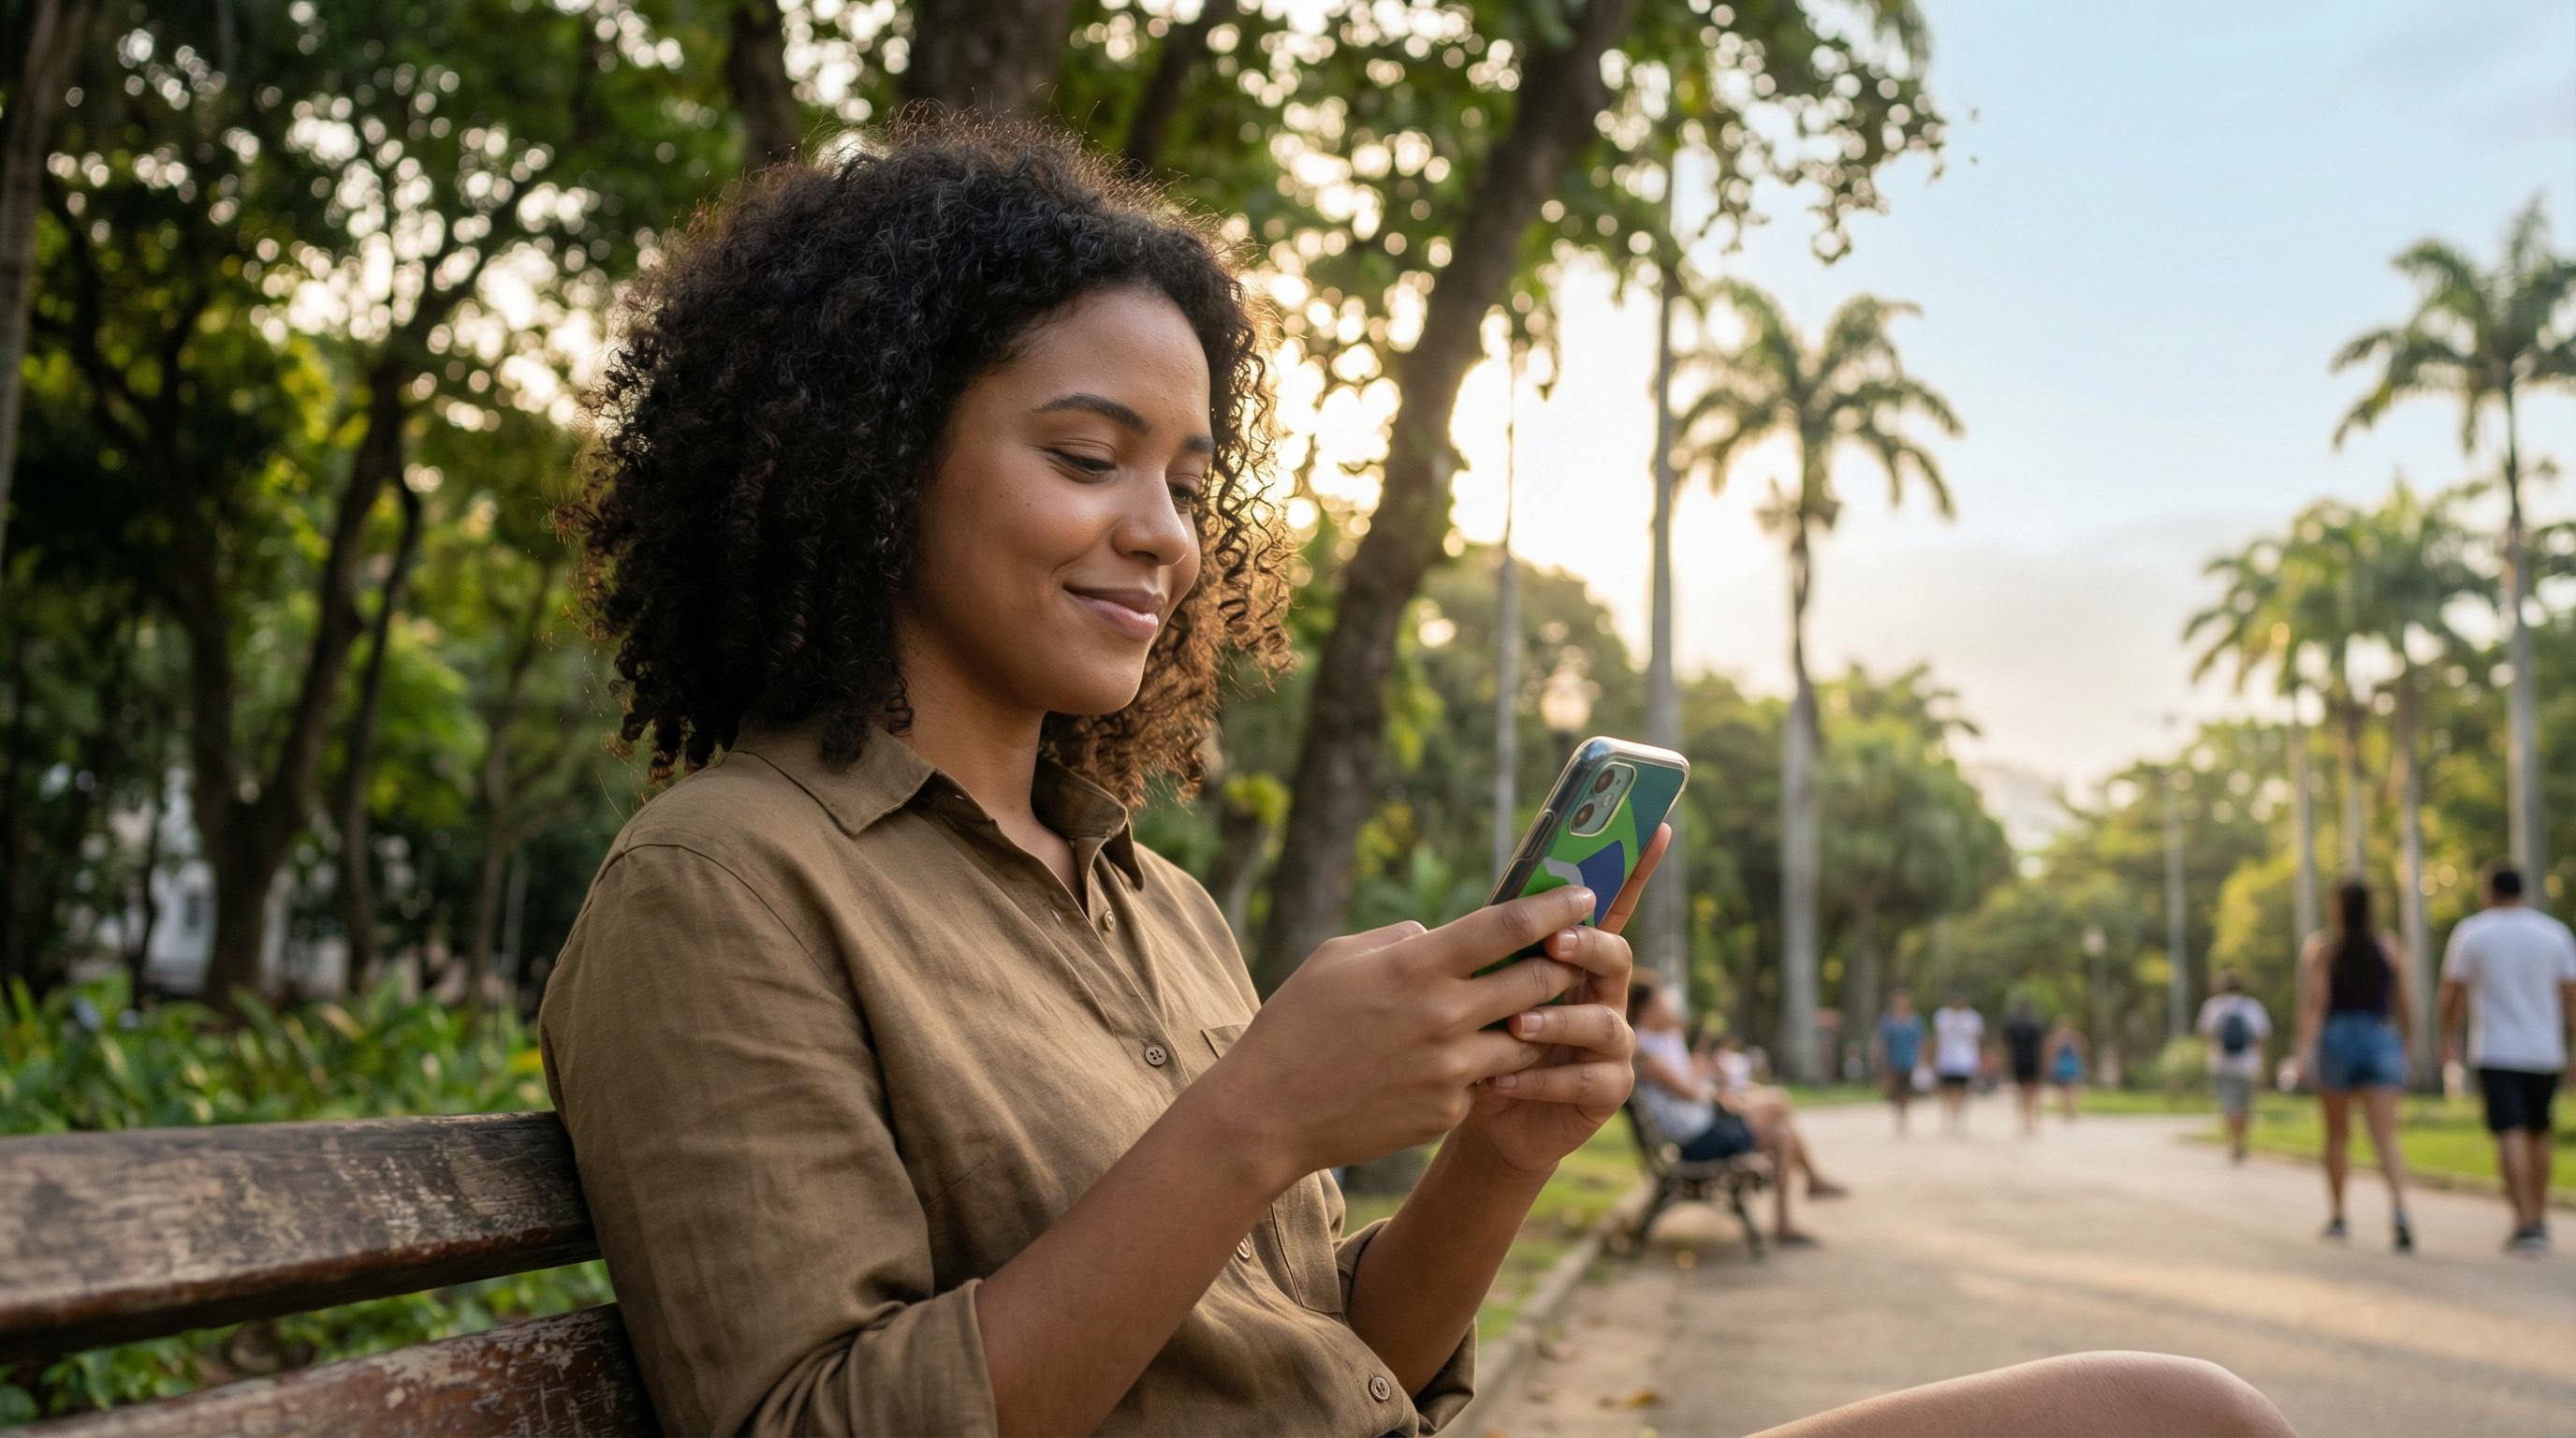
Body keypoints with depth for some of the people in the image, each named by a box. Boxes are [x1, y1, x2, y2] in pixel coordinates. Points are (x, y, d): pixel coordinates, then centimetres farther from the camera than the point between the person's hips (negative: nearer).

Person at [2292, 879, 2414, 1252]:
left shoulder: (2323, 946, -1)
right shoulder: (2387, 948, 7)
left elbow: (2316, 1000, -13)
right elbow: (2401, 1006, 13)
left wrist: (2305, 1046, -19)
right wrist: (2403, 1046, 28)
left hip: (2337, 1039, -1)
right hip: (2382, 1041, 1)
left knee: (2338, 1133, 15)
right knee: (2385, 1137, -8)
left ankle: (2337, 1216, 25)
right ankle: (2398, 1208, -31)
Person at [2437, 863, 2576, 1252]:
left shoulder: (2471, 932, -1)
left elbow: (2452, 992, 2)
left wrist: (2449, 1035, 17)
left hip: (2496, 1052, -3)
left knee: (2511, 1134, -9)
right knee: (2538, 1133, 17)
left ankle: (2526, 1223, -20)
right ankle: (2540, 1219, 24)